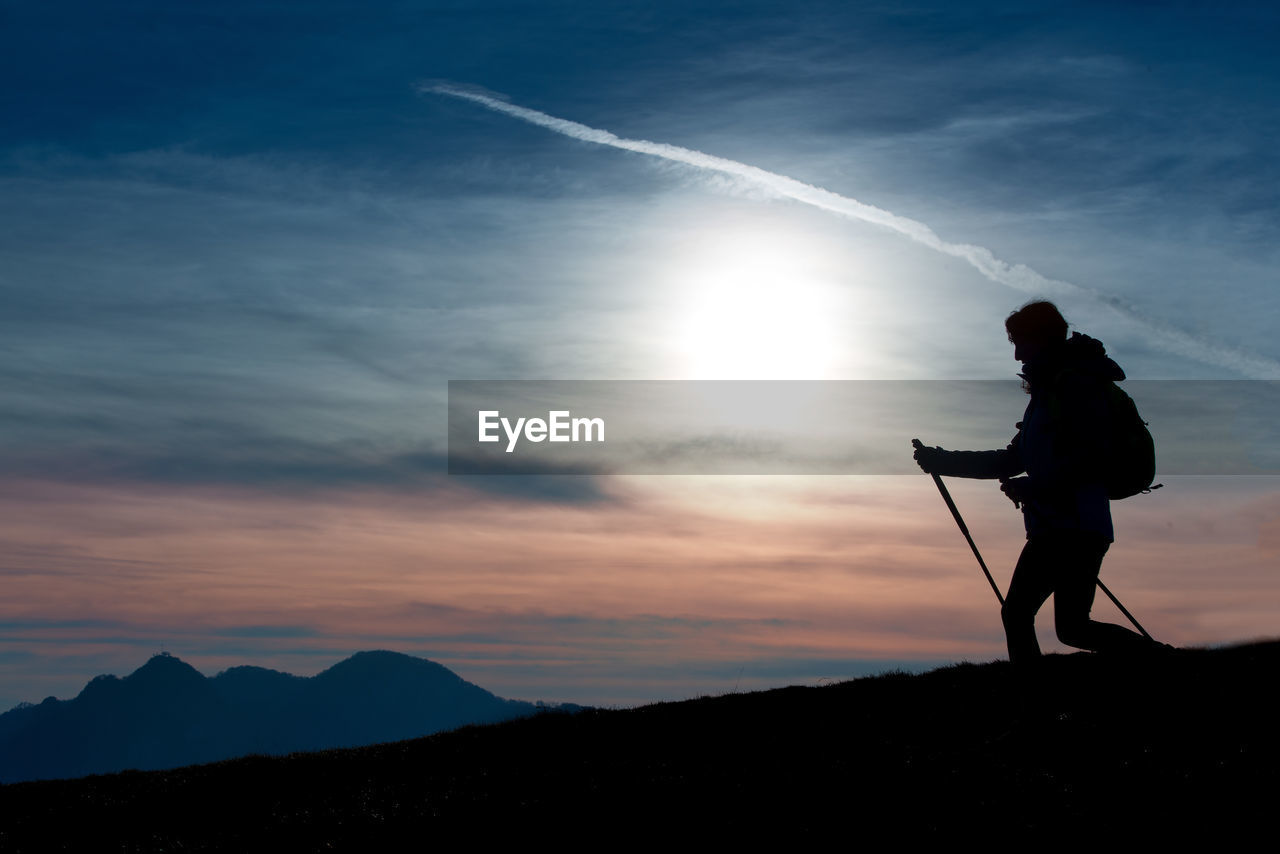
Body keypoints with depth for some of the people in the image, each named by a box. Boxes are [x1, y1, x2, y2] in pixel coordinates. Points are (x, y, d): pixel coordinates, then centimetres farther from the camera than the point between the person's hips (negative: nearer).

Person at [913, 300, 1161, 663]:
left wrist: (1033, 487, -20)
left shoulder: (1075, 382, -9)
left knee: (1072, 629, -13)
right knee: (1015, 613, 5)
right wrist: (944, 461, 23)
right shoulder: (1049, 389, 21)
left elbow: (1092, 453, -20)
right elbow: (1014, 459, 25)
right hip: (1051, 528, 10)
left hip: (1077, 527, -10)